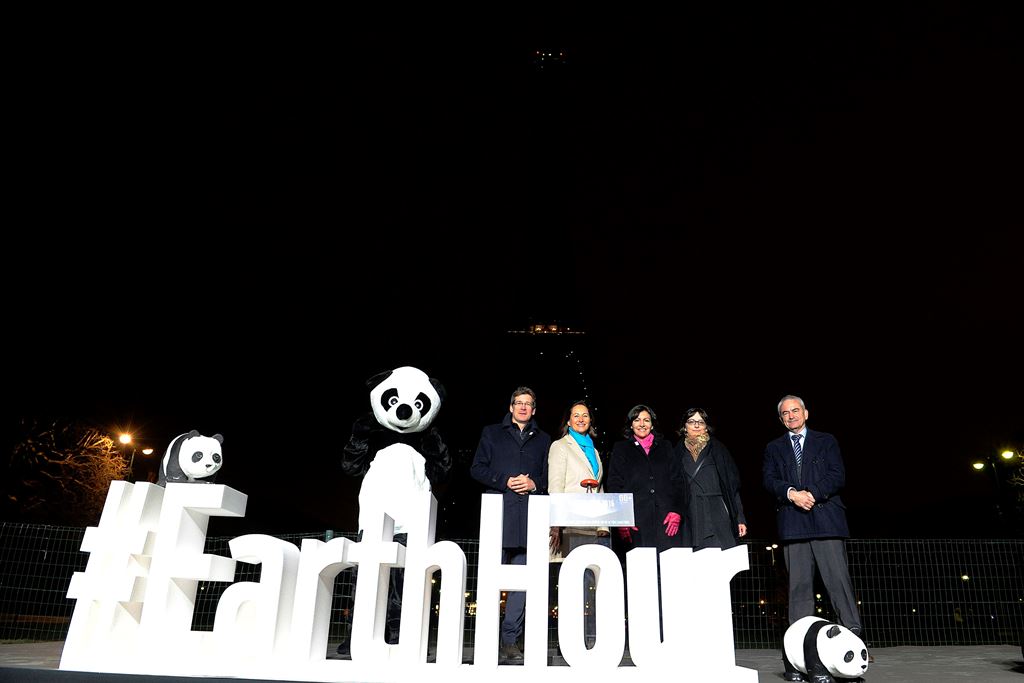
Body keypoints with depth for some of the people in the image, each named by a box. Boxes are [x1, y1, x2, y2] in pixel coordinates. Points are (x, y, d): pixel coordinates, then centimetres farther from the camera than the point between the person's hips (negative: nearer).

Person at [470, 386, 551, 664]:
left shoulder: (543, 439, 20)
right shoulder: (492, 433, 14)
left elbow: (549, 476, 16)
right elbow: (477, 469, 7)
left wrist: (534, 483, -5)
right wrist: (505, 482, -7)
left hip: (529, 516, 2)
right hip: (498, 514, -2)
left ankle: (510, 640, 7)